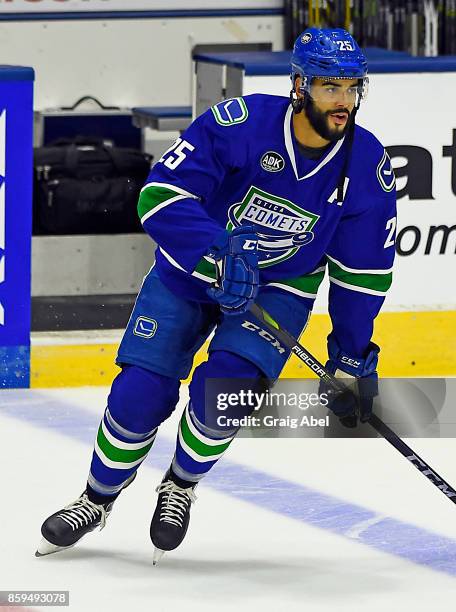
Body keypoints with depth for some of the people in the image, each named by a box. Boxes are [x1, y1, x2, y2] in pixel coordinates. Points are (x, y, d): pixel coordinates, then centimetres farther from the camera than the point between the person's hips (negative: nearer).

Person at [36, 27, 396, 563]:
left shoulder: (368, 166, -18)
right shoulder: (239, 123, -28)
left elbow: (363, 272, -6)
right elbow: (160, 195, -31)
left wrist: (353, 356, -3)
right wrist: (217, 256, -42)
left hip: (280, 286, 1)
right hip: (190, 271, -1)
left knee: (224, 384, -23)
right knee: (140, 392, -7)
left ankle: (181, 486, 6)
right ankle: (97, 499, 20)